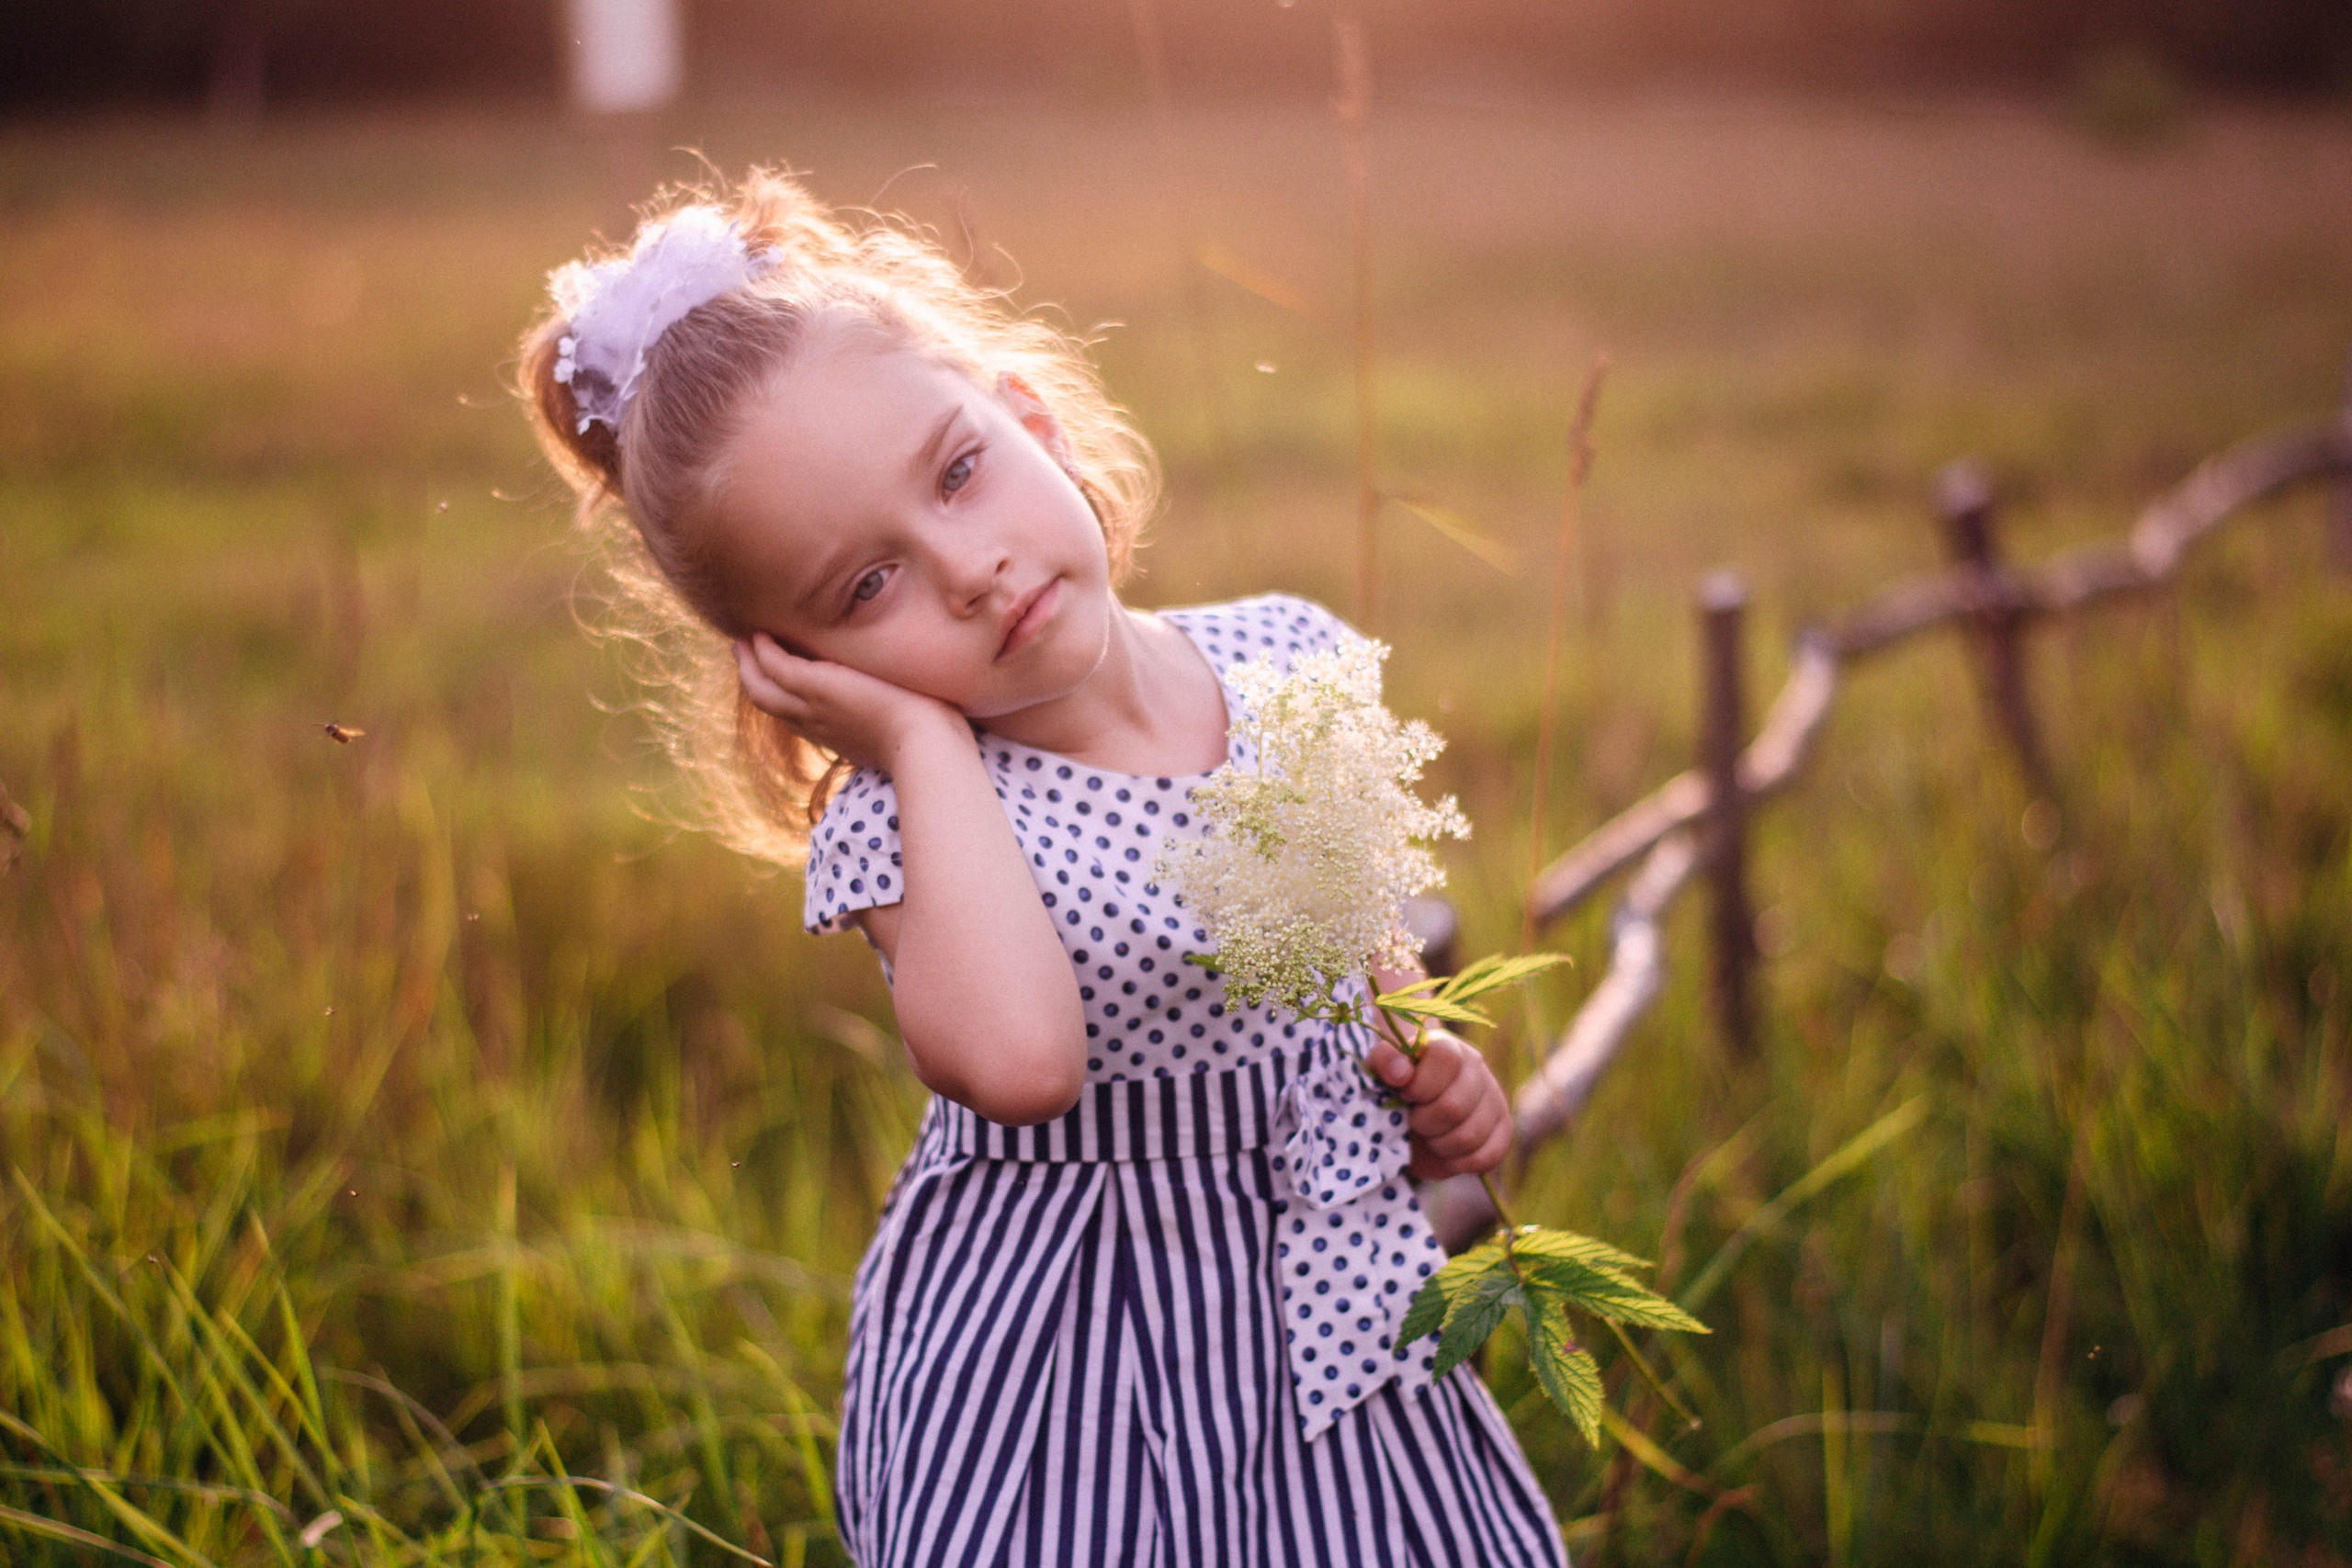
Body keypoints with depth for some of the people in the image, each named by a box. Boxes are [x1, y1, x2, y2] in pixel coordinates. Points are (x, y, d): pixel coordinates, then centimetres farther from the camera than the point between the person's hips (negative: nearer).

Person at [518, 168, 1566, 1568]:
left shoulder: (1287, 653, -3)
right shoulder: (908, 823, -18)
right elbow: (1018, 1061, -40)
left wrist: (1438, 1081, -3)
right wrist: (924, 739, -30)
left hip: (1332, 1314, 5)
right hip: (1056, 1374, -4)